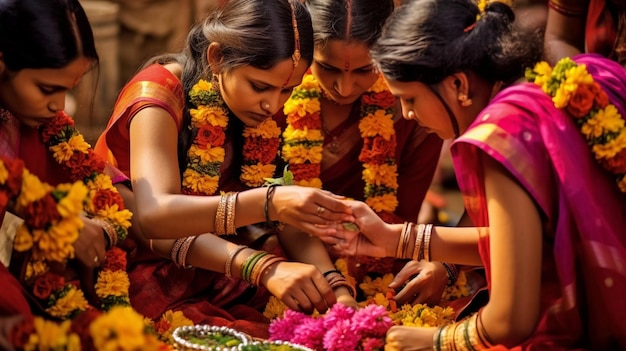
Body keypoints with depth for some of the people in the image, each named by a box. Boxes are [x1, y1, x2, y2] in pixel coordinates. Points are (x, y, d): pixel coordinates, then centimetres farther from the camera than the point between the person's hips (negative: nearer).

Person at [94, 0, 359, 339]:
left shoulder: (264, 110, -3)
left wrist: (336, 288, -27)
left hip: (211, 269, 6)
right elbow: (155, 215, -36)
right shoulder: (157, 94, -21)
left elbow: (291, 211, -10)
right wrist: (264, 246, -47)